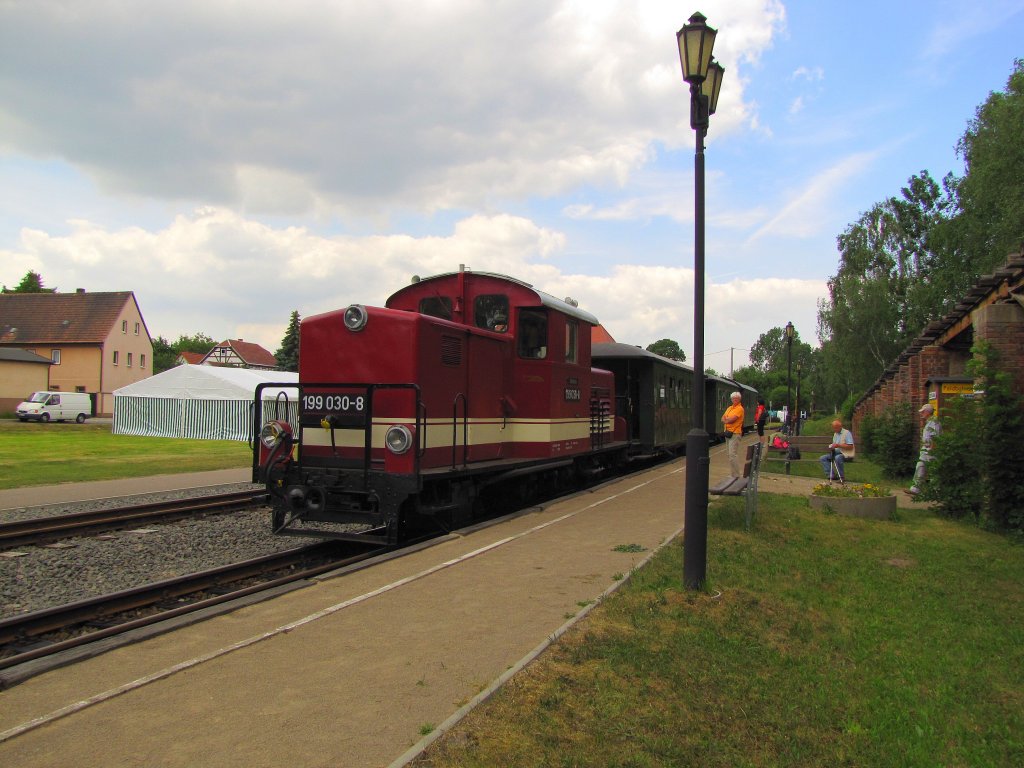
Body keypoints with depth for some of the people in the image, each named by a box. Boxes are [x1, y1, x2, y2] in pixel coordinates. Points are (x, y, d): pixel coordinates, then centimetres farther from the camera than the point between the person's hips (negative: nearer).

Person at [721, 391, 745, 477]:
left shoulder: (739, 409, -9)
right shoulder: (729, 408, 17)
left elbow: (731, 420, -19)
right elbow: (722, 419, 11)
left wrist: (726, 419, 0)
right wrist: (728, 419, -9)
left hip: (735, 433, -9)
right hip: (728, 433, 9)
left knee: (733, 454, -14)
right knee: (731, 454, 14)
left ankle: (736, 475, -13)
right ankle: (733, 473, 22)